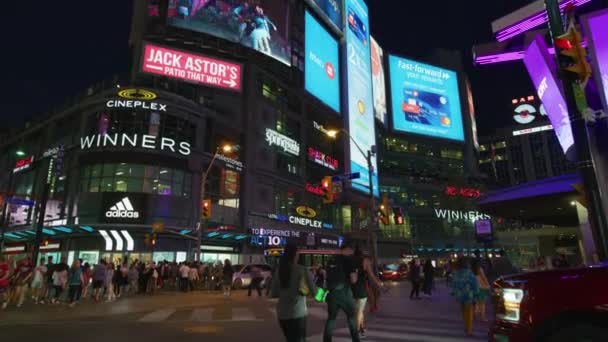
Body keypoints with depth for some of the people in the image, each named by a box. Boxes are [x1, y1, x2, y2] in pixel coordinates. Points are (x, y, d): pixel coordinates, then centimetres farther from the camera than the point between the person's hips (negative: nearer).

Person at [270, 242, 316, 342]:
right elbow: (314, 291, -9)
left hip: (282, 313, 5)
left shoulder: (278, 272, 1)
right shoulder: (303, 270, -10)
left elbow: (273, 294, 5)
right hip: (298, 313, -4)